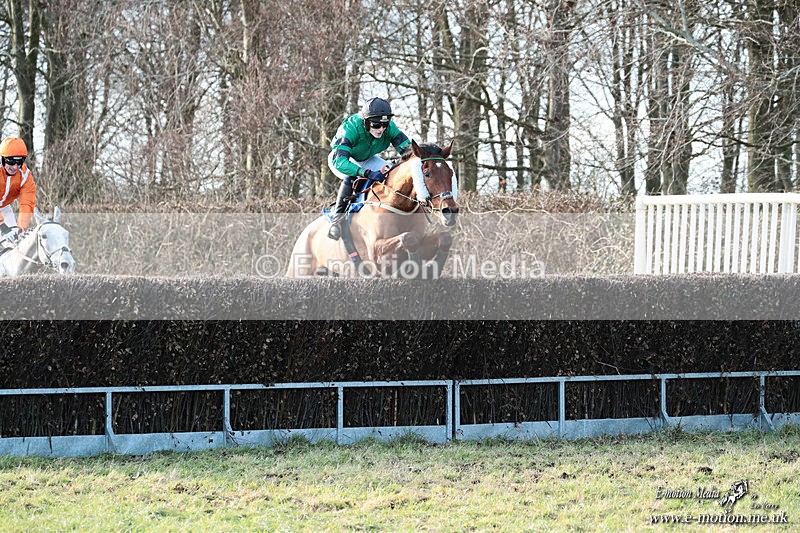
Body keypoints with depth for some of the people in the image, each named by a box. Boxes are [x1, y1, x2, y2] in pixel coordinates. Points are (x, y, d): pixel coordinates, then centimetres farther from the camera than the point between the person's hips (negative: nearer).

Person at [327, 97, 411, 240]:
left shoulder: (389, 128, -28)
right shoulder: (351, 128, -42)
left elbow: (408, 148, -25)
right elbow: (339, 161, -51)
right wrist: (368, 173, -61)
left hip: (367, 159, 5)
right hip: (340, 158, -5)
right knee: (350, 178, -36)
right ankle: (337, 219, -24)